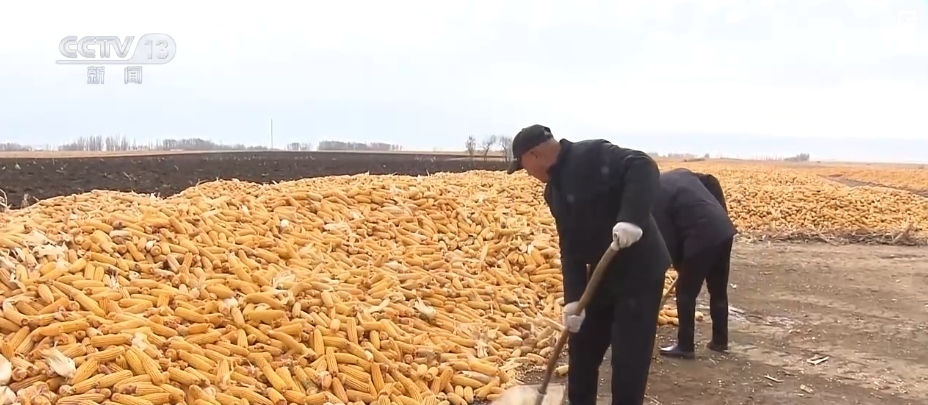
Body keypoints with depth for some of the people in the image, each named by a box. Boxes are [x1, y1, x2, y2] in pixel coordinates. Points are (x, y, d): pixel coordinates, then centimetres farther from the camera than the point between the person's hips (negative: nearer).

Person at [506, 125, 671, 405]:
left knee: (628, 358, -3)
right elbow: (570, 247, 6)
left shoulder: (592, 156, -17)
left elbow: (644, 167, -31)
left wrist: (631, 218, -44)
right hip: (604, 274, 9)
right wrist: (573, 297, -6)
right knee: (582, 345, 17)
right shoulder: (554, 190, 9)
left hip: (639, 271, -9)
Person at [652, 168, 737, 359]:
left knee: (686, 293, 4)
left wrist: (679, 264, 9)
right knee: (719, 290, 19)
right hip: (723, 230, 8)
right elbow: (712, 182, 20)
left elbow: (666, 237, -6)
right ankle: (720, 340, 29)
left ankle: (685, 347, 9)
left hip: (702, 238, -8)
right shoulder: (679, 173, 17)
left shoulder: (655, 197, -6)